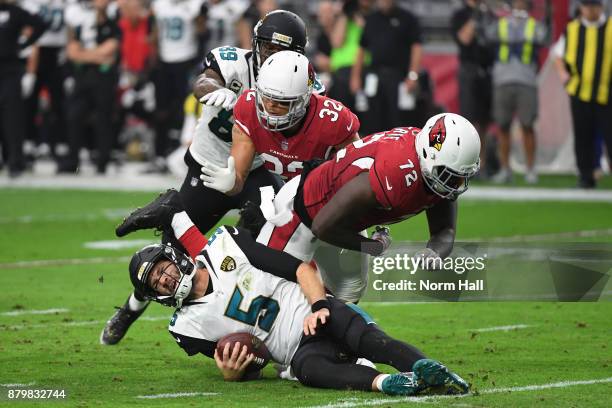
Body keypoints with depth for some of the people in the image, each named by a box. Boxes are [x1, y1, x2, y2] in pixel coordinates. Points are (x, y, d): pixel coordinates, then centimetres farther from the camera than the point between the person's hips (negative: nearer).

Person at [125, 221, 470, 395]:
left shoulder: (226, 246, 6)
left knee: (362, 337, -32)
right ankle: (382, 382, -59)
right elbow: (243, 371, 10)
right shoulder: (190, 325, 11)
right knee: (307, 367, -35)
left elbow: (300, 268, 3)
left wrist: (318, 306, -14)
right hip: (298, 349, 0)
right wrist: (230, 371, -15)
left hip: (319, 313, 0)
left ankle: (426, 369, -54)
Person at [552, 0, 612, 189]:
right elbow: (558, 54, 18)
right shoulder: (572, 29, 10)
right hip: (580, 93, 2)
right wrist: (563, 73, -1)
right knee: (583, 138, 5)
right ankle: (586, 177, 12)